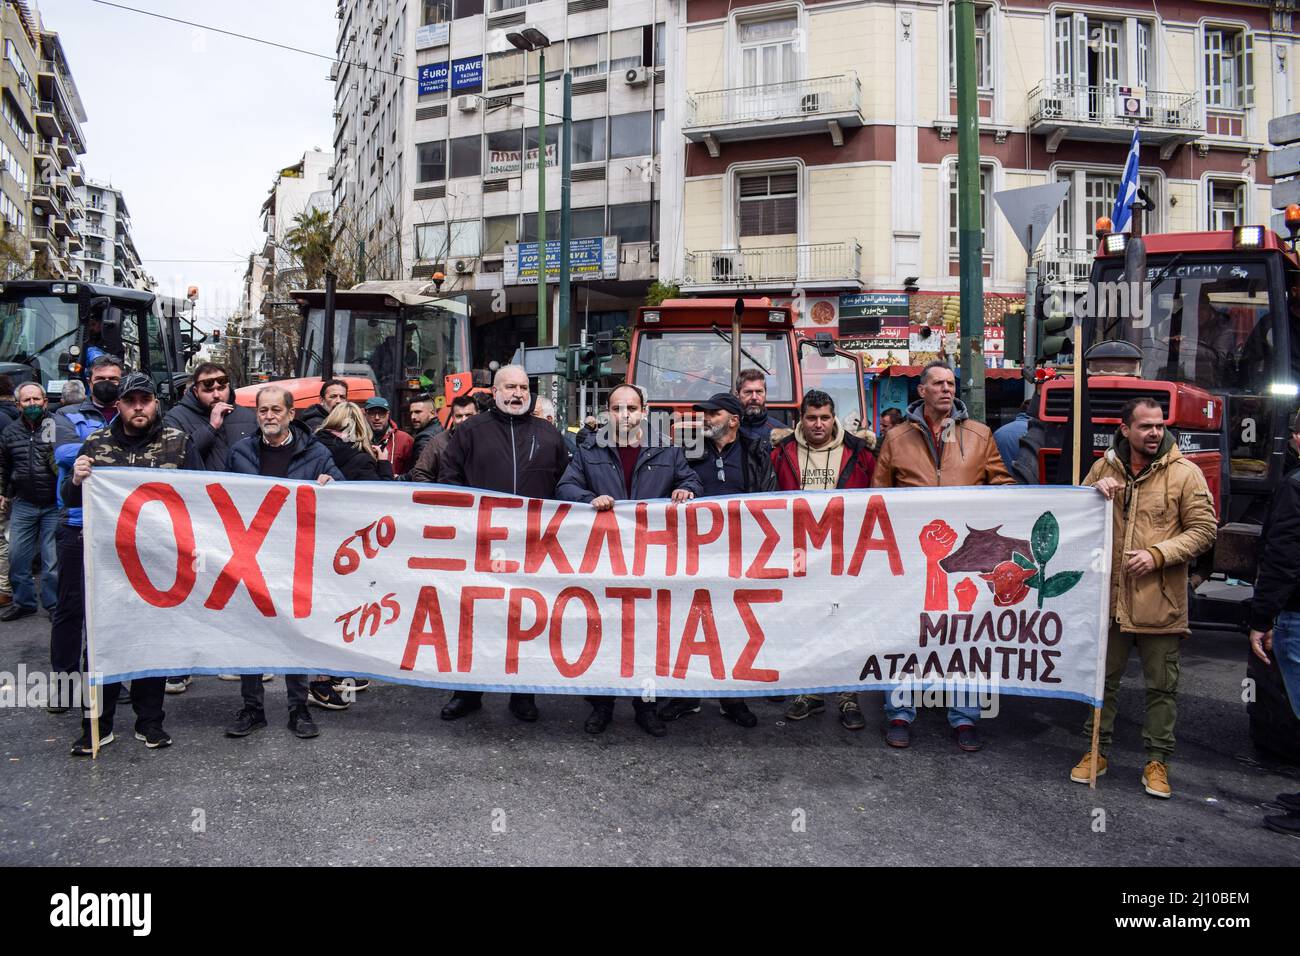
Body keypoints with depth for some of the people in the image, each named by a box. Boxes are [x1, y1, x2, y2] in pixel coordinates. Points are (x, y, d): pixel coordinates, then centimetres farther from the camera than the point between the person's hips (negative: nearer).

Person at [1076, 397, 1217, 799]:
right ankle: (1098, 749, 28)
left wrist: (1158, 554, -17)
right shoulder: (1104, 468, 5)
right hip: (1109, 595, 3)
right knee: (1103, 678, 14)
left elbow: (1204, 529, -6)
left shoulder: (1184, 473, -5)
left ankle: (1157, 759, 22)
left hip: (1160, 600, -3)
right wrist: (1094, 493, -10)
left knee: (1162, 686, 8)